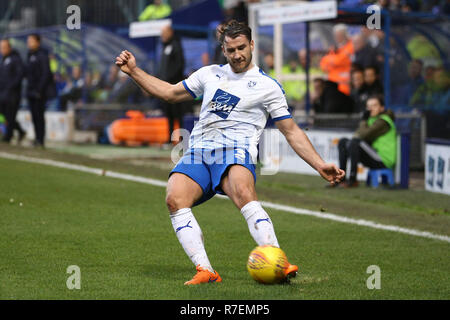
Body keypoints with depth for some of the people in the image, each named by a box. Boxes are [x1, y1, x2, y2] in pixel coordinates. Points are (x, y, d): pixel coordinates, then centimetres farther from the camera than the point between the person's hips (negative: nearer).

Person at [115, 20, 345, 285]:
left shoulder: (268, 86, 12)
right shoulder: (210, 74, 23)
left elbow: (292, 132, 12)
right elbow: (170, 93, 31)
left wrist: (320, 165, 4)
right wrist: (133, 71, 26)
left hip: (236, 151, -4)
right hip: (198, 153, 4)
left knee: (244, 194, -38)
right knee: (175, 199, -27)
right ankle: (205, 271, -34)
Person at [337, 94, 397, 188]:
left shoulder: (383, 121, -14)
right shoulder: (373, 119, 15)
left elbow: (365, 134, -25)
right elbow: (359, 134, 19)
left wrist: (363, 121, -7)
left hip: (383, 161, -10)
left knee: (354, 143, -31)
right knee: (343, 142, 12)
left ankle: (352, 179, -25)